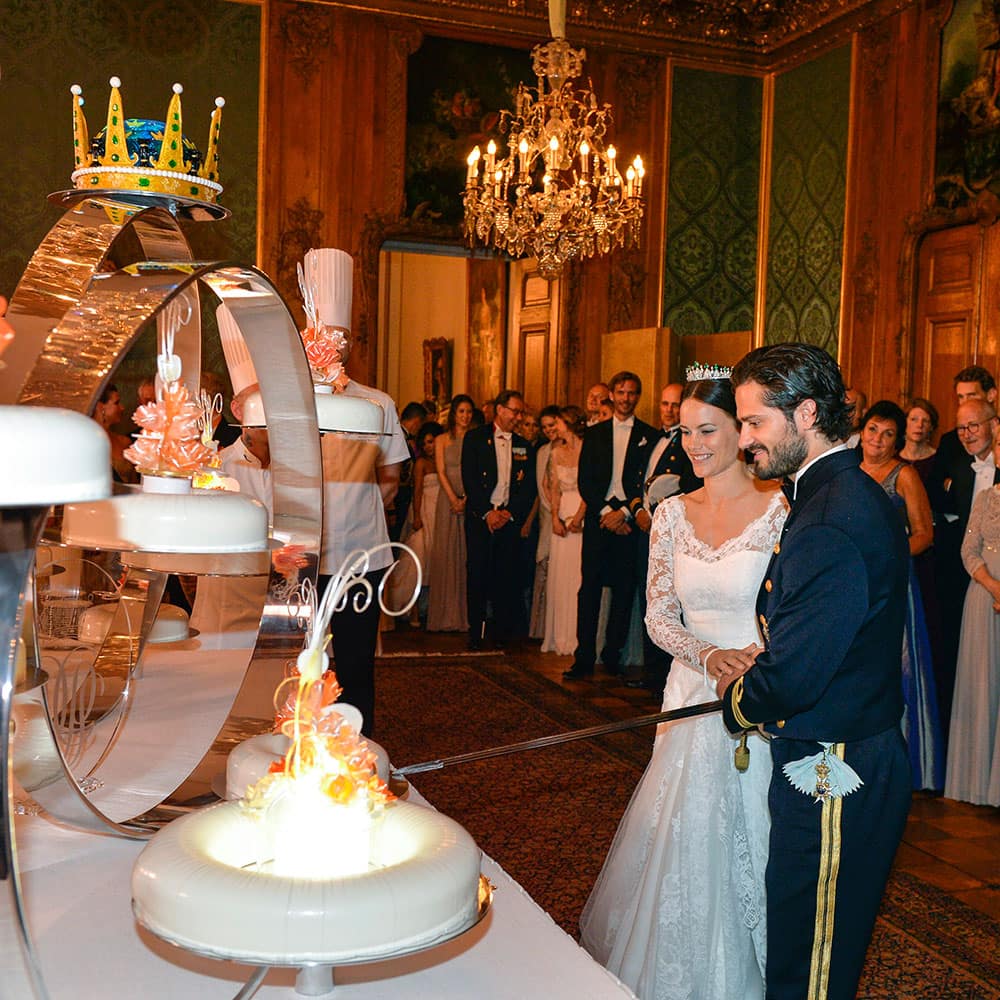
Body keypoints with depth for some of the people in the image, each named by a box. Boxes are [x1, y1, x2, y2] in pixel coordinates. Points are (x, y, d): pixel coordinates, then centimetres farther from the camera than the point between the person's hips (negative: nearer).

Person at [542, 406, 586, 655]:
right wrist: (555, 517, -2)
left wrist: (578, 517, -18)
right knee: (560, 575, 6)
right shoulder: (557, 452, 12)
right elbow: (554, 488, 10)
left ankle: (580, 638, 2)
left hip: (584, 515, -6)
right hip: (562, 515, 6)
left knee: (580, 575, -5)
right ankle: (561, 638, 14)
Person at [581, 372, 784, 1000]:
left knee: (751, 844, 7)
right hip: (692, 691, 4)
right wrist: (708, 655, -13)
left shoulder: (783, 510, -9)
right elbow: (659, 615, 4)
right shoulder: (673, 513, 4)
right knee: (684, 840, 11)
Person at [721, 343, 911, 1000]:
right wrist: (753, 685, 7)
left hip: (832, 778, -10)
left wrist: (738, 700, -5)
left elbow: (792, 678, -25)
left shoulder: (830, 522, -26)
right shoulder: (856, 495, 9)